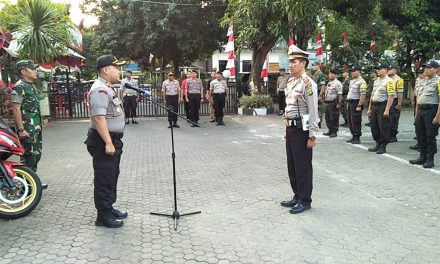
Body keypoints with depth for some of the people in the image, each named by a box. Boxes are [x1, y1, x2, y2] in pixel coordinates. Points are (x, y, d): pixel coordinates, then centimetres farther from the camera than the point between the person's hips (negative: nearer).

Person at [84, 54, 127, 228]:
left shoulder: (107, 88, 15)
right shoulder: (100, 90, -18)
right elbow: (99, 118, -26)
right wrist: (108, 143, -27)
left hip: (112, 139, 11)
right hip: (103, 141, -11)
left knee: (112, 176, 18)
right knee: (104, 178, -2)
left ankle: (109, 208, 31)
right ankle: (103, 216, 9)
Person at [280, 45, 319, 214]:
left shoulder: (308, 84, -15)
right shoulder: (290, 82, 12)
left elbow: (313, 112, -17)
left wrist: (312, 136, -18)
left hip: (302, 130, -9)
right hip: (291, 129, 9)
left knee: (303, 166, 2)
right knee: (292, 166, 15)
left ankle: (305, 201, 15)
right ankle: (297, 196, 29)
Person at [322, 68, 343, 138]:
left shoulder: (337, 83, -11)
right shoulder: (329, 83, 16)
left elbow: (340, 94, -16)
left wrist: (339, 104, -20)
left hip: (333, 103, -9)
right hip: (327, 103, 9)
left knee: (334, 118, -4)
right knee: (327, 118, 13)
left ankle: (334, 132, 4)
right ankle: (330, 131, 24)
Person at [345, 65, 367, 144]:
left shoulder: (361, 82, -13)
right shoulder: (352, 81, 16)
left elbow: (363, 95, -19)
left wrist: (359, 106, -22)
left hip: (356, 103, -9)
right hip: (350, 103, 9)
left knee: (356, 122, -4)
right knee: (350, 121, 12)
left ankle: (357, 138, 3)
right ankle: (353, 137, 22)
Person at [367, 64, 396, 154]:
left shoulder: (389, 81, -10)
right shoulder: (376, 81, 16)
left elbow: (391, 96, -17)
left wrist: (387, 110, -22)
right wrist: (370, 108, 17)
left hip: (383, 106, -8)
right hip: (374, 106, 8)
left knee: (383, 127, -1)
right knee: (374, 126, 11)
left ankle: (383, 147, 8)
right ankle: (378, 145, 23)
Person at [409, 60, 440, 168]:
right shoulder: (424, 81, 16)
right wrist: (417, 113, 17)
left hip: (431, 110, -8)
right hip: (421, 111, 8)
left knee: (430, 136, -1)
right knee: (420, 135, 12)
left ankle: (430, 159, 10)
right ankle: (422, 157, 23)